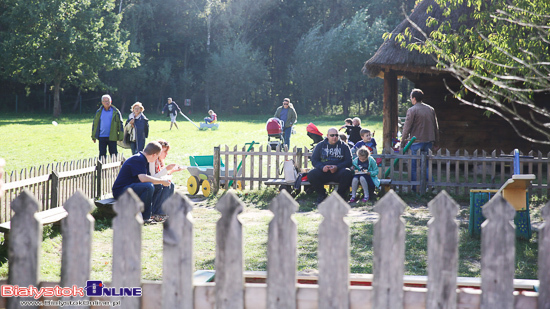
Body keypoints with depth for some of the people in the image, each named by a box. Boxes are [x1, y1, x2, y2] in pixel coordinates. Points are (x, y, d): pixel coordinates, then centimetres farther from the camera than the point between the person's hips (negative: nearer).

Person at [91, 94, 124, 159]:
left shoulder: (115, 112, 0)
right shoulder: (99, 112, 6)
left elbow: (120, 124, 1)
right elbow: (94, 124, 12)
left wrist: (121, 136, -4)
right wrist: (93, 136, 10)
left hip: (112, 137, -2)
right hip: (102, 137, 2)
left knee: (114, 155, 2)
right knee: (102, 154, 6)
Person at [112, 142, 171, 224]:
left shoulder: (143, 159, 14)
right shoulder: (138, 159, -17)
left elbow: (148, 178, 18)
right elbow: (143, 178, -30)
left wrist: (163, 181, 4)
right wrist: (162, 181, -21)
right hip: (121, 191, -10)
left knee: (158, 186, 10)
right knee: (148, 186, -30)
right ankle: (144, 218, -19)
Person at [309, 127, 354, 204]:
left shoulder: (344, 146, 10)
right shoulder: (320, 146, 13)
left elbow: (349, 161, 2)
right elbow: (314, 160, 8)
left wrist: (337, 167, -17)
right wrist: (322, 167, -15)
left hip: (338, 171, -1)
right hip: (323, 172, 1)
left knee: (347, 172, -34)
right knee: (311, 174, -28)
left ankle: (341, 194, -8)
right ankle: (321, 194, -4)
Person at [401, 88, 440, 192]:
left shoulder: (412, 110, -9)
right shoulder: (431, 109, 9)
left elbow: (406, 128, -10)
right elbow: (436, 127, 15)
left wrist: (402, 143, -6)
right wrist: (436, 140, 23)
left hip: (416, 142, -6)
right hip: (429, 141, 6)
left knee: (413, 167, 4)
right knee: (426, 165, 15)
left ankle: (414, 188, 5)